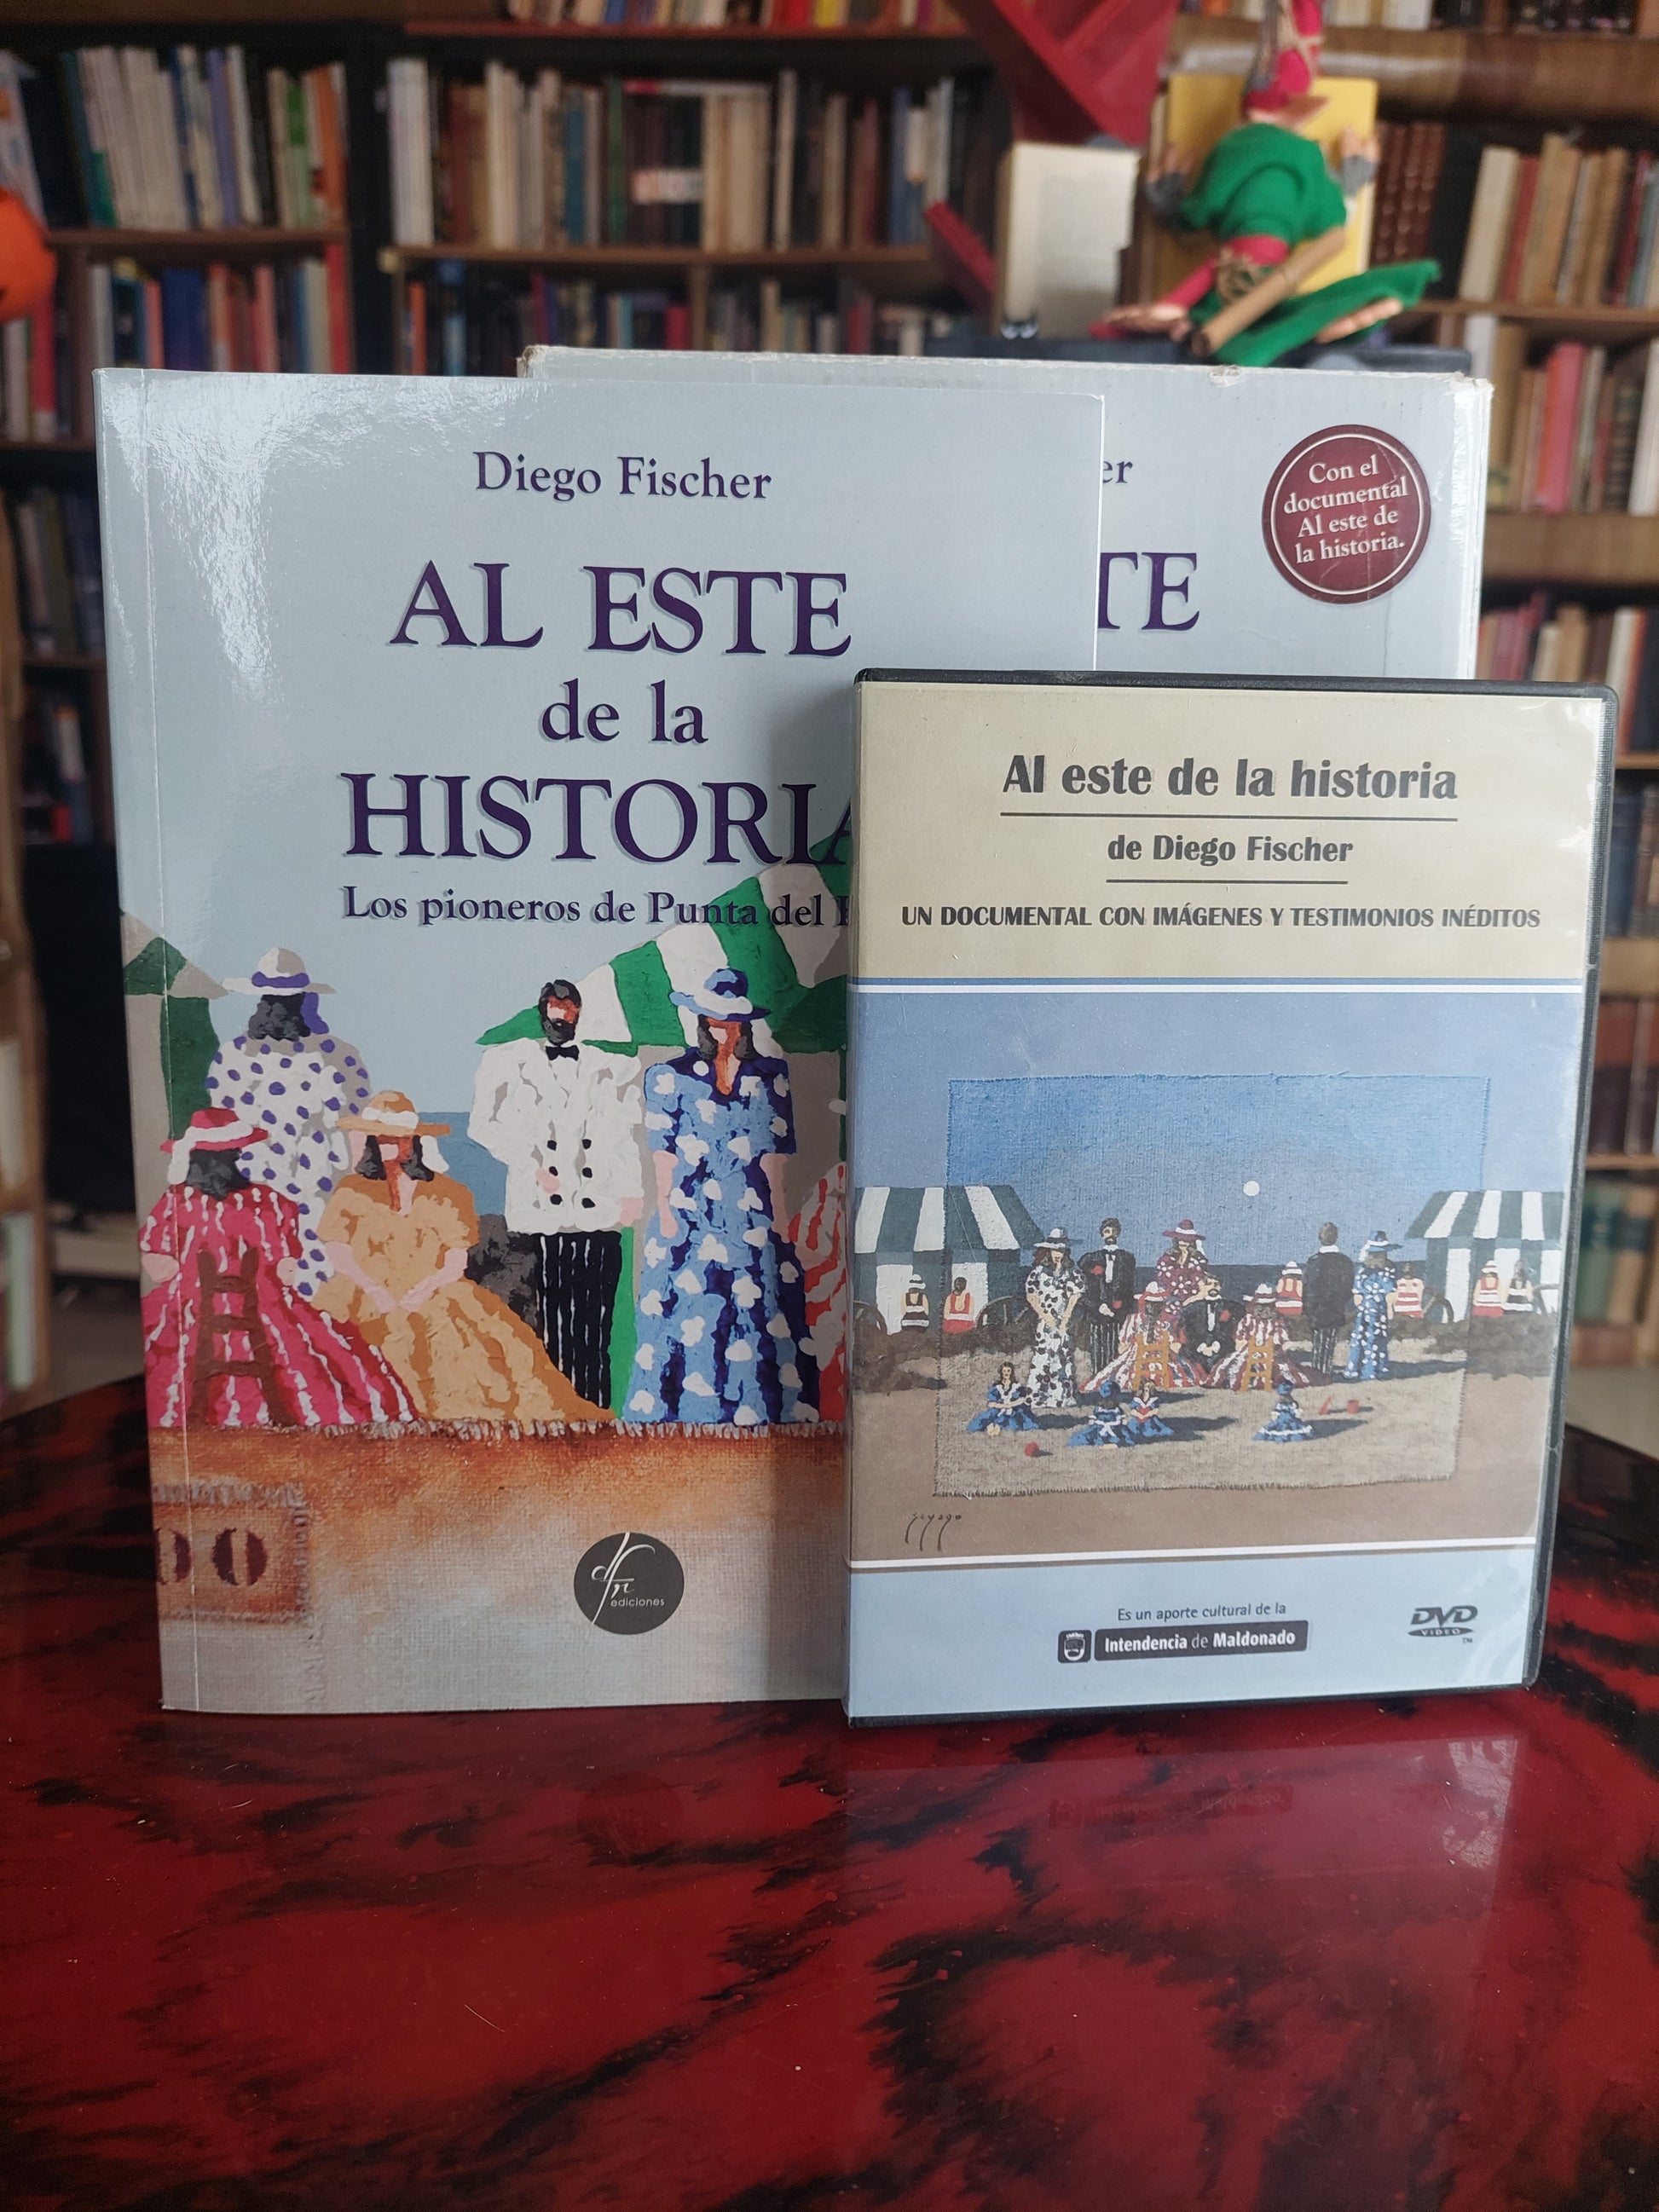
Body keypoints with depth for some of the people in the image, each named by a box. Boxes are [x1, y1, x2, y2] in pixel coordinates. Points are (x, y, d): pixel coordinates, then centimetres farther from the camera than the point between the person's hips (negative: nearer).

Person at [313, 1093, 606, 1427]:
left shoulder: (444, 1193, 9)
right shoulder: (353, 1192, 11)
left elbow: (457, 1261, 3)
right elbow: (338, 1253, 2)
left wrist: (426, 1290, -15)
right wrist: (374, 1291, -13)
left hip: (435, 1298, 0)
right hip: (365, 1298, 0)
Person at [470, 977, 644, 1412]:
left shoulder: (612, 1068, 18)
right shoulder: (509, 1061, 15)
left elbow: (626, 1135, 10)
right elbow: (483, 1124, 7)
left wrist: (630, 1190, -3)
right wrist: (531, 1165, -3)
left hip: (599, 1217, 1)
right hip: (543, 1216, -1)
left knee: (595, 1334, -2)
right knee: (552, 1331, -5)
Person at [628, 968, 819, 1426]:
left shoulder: (771, 1077, 9)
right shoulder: (670, 1076, 4)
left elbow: (774, 1151, 7)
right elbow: (663, 1152, 1)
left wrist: (778, 1209, 0)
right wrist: (665, 1211, -7)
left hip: (754, 1219, 2)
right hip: (689, 1219, -1)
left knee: (757, 1317, 1)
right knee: (690, 1319, -1)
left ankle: (754, 1414, 10)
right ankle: (683, 1412, 10)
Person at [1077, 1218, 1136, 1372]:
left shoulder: (1127, 1258, 15)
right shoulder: (1092, 1259, 13)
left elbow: (1130, 1289, 9)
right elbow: (1085, 1289, 6)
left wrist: (1118, 1308, -5)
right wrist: (1098, 1307, -8)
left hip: (1118, 1314, 0)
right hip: (1096, 1314, 0)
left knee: (1115, 1354, -6)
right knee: (1097, 1352, -5)